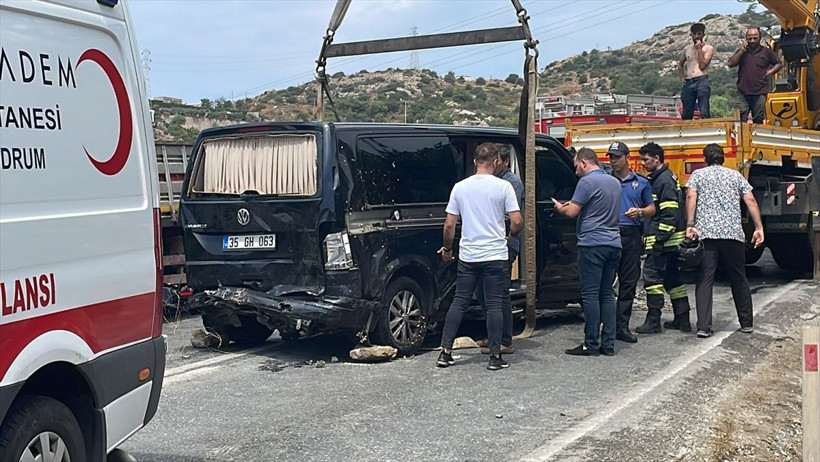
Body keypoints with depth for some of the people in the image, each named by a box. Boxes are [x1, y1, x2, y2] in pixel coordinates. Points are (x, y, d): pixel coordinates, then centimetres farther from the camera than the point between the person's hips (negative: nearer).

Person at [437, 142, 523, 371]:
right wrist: (510, 236, 12)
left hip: (467, 256, 3)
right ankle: (495, 356, 4)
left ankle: (445, 352, 8)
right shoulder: (503, 186, -6)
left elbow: (449, 225, 2)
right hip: (495, 256, -2)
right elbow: (517, 222, -9)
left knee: (459, 302, 9)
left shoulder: (460, 187, 2)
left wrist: (447, 249, 17)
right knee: (494, 306, 3)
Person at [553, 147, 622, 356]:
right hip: (613, 244, 8)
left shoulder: (587, 182, -9)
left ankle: (591, 345, -2)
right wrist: (572, 204, 26)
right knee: (607, 294, 10)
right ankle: (608, 344, 10)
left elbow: (572, 212, -11)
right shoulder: (614, 182, 17)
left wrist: (559, 207, 11)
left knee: (590, 294, -4)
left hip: (592, 243, -8)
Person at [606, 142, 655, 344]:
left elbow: (651, 208, 16)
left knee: (629, 281, 3)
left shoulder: (641, 182, 12)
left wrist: (640, 212, -5)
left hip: (631, 235, 2)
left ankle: (622, 326, 9)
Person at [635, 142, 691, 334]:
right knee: (672, 279, 12)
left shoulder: (664, 180, -13)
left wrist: (660, 239, -21)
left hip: (663, 241, -10)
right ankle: (682, 320, 17)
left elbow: (670, 213, -20)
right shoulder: (657, 179, 18)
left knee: (652, 276, -8)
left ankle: (653, 322, -7)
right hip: (671, 240, 10)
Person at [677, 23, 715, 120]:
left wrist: (699, 49, -6)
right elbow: (680, 64, 29)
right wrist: (681, 76, 14)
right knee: (686, 115, 4)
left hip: (701, 81, -4)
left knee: (704, 113, -11)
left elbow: (702, 65, -8)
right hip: (688, 83, 4)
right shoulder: (687, 49, 17)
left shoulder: (708, 48, 4)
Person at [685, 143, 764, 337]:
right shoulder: (735, 175, 16)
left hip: (705, 234, -2)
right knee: (739, 279, 13)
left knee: (704, 280, -2)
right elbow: (750, 201, 6)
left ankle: (703, 327, -9)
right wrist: (759, 228, 4)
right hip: (733, 234, 2)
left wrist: (690, 225, -12)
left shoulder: (698, 174, 11)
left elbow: (691, 197, -6)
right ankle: (746, 323, 22)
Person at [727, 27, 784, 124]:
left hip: (759, 93, -1)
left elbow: (779, 63, 15)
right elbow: (730, 63, 1)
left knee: (758, 121, 3)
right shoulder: (742, 51, 13)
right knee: (741, 120, -5)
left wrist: (770, 71, 1)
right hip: (743, 92, 1)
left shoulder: (766, 52, 8)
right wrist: (741, 51, -3)